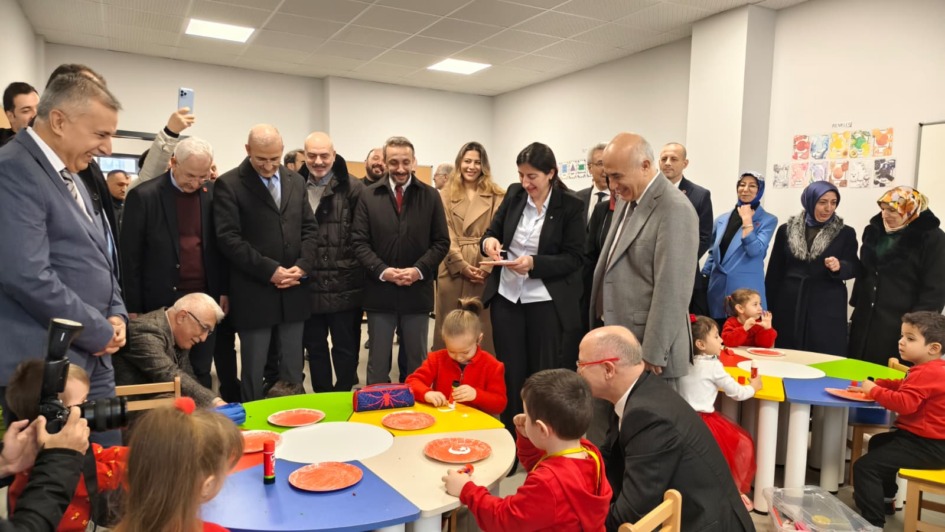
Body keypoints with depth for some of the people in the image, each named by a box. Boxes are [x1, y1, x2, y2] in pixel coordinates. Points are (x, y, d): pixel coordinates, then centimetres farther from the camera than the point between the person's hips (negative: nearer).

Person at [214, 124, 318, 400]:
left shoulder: (296, 181, 11)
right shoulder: (228, 184, -4)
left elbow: (310, 228, 10)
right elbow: (228, 238, -12)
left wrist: (302, 266, -6)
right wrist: (270, 270, -16)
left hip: (293, 291, 4)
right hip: (253, 293, -4)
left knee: (293, 368, 13)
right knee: (254, 369, 7)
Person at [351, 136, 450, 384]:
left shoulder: (431, 196, 3)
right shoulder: (369, 195, 3)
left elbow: (441, 242, 1)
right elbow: (359, 241, -1)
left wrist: (419, 270, -13)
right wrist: (382, 270, -14)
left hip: (417, 291, 0)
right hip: (379, 292, 0)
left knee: (417, 360, 11)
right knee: (378, 360, 10)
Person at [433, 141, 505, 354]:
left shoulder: (497, 196, 7)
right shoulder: (445, 195, 9)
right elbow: (445, 236, 1)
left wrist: (486, 267, -12)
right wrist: (462, 265, -10)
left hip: (486, 270, -1)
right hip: (453, 269, 1)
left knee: (483, 328, 2)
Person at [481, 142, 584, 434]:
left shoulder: (570, 205, -9)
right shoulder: (514, 194, 3)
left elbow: (573, 259, -11)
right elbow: (492, 231, 8)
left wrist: (534, 263, -25)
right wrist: (489, 241, -15)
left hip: (547, 302, -4)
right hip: (506, 297, 4)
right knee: (510, 372, 12)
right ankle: (511, 437, 27)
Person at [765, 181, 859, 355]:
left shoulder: (846, 233, 5)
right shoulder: (786, 230, 6)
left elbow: (854, 267, 4)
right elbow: (774, 271, 8)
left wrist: (839, 267, -20)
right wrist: (769, 308, 5)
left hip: (828, 309, -1)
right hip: (790, 307, 1)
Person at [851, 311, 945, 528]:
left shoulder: (927, 374, -24)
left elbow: (904, 403, -34)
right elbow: (904, 386, 23)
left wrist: (874, 390, -22)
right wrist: (874, 384, 8)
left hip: (927, 445, -12)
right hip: (927, 439, 12)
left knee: (864, 467, -19)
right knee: (878, 443, 36)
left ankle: (873, 522, -15)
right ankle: (885, 498, 49)